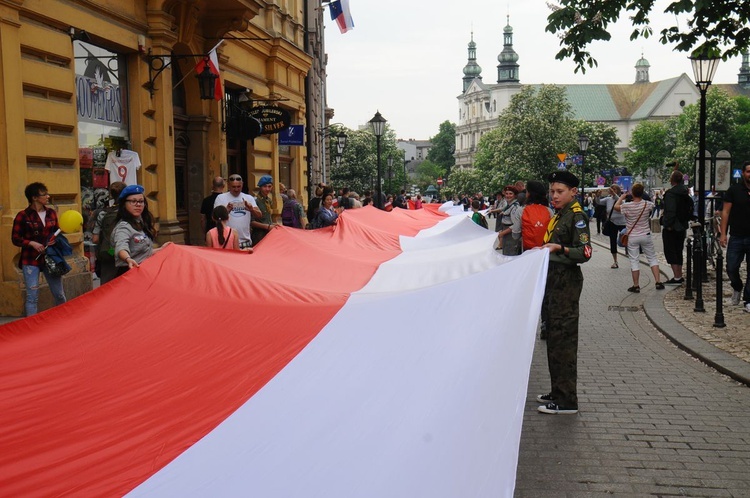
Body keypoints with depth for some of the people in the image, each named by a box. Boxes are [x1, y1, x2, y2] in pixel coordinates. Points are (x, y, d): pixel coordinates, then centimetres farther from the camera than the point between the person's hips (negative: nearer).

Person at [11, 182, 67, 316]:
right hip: (31, 260, -4)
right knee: (32, 297, -3)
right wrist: (32, 243, -17)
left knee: (59, 294, 10)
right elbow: (15, 239, -3)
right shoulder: (23, 216, -8)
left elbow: (57, 231, 17)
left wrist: (56, 238, -4)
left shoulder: (51, 213, 5)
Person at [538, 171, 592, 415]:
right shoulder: (558, 215, 16)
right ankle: (558, 392, 25)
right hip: (554, 279, 10)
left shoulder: (576, 216, -12)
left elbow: (585, 252, -21)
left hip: (567, 281, -10)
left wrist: (559, 248, -34)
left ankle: (566, 401, -3)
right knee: (554, 337, 14)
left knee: (563, 338, -8)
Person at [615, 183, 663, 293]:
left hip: (632, 237, -2)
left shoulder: (627, 206, -16)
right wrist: (641, 196, 20)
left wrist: (622, 196, 15)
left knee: (634, 261, 4)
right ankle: (658, 282, 11)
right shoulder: (648, 204, -9)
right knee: (652, 258, 14)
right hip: (646, 235, 2)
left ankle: (636, 286, 8)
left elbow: (616, 206, 3)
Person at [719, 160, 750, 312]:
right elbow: (725, 212, 0)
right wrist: (723, 233, -7)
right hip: (737, 237, 0)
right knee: (731, 268, 0)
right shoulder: (734, 190, 1)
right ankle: (737, 288, 30)